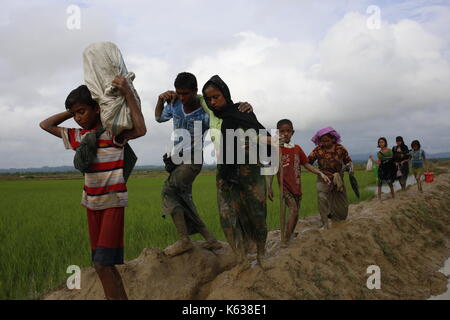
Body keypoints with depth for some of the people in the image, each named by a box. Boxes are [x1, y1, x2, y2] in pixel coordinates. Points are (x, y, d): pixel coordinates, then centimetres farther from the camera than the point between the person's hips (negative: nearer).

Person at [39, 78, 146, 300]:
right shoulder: (77, 136, 9)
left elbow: (140, 130, -28)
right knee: (103, 263, 10)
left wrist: (128, 94, -26)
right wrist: (71, 112, 10)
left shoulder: (112, 132, -10)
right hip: (92, 203, 7)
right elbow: (46, 125, 20)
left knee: (102, 263, -12)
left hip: (113, 202, -7)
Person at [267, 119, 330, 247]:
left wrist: (321, 174, 0)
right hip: (284, 187, -5)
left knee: (296, 213, 11)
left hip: (297, 186, 5)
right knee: (294, 209, -20)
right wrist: (269, 187, -10)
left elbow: (306, 164, 11)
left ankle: (290, 236, 30)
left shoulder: (297, 149, 6)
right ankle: (285, 240, -14)